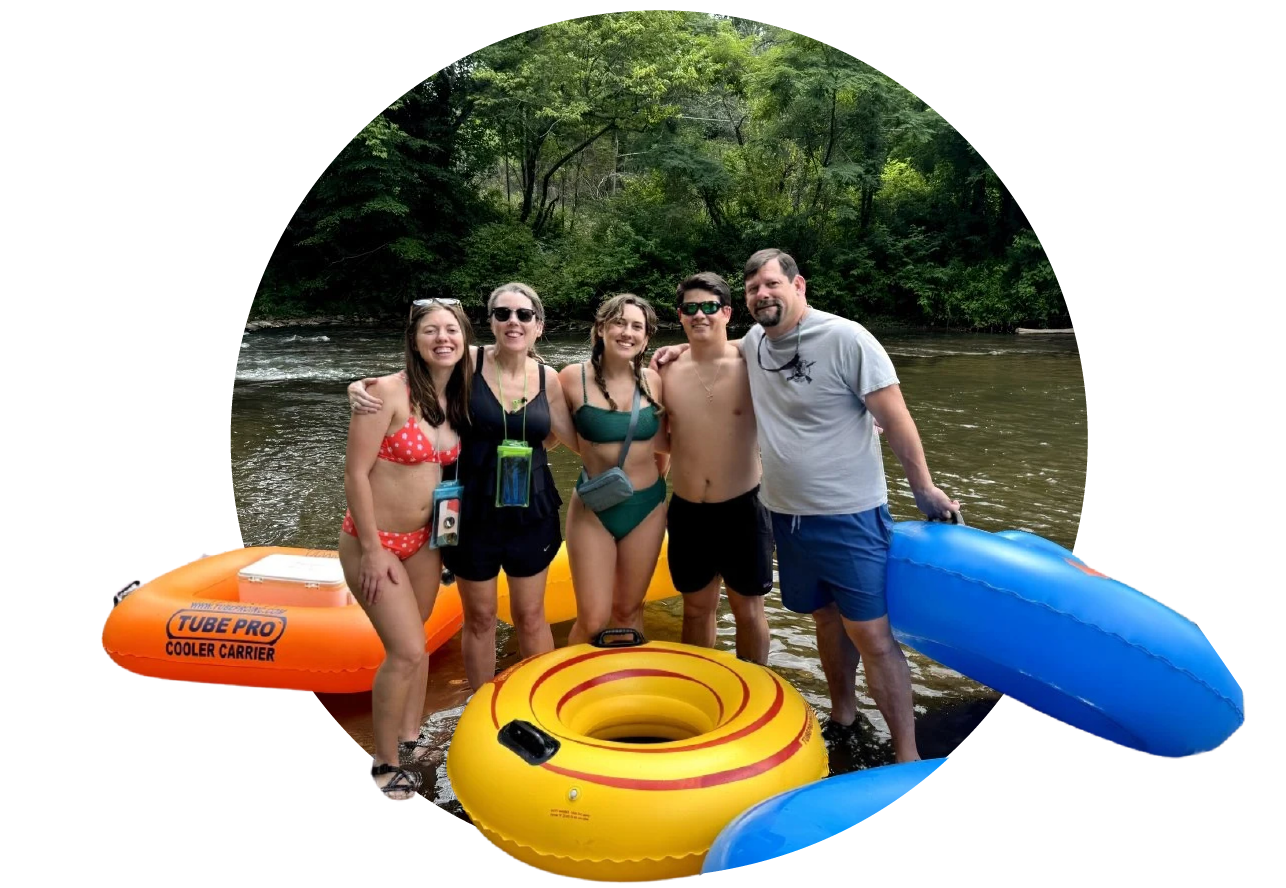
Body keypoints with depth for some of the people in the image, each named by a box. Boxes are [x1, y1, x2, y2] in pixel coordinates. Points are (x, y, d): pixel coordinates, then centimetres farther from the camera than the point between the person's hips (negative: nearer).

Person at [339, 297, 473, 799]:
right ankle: (386, 766, 12)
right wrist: (372, 550, -18)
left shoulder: (457, 399, 1)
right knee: (407, 652, -8)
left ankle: (410, 739, 37)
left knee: (414, 643, 19)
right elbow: (355, 474, -19)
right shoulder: (387, 391, -20)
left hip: (423, 538, 7)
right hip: (374, 542, -7)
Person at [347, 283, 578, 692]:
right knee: (479, 618, 13)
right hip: (473, 511, -2)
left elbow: (575, 440, 1)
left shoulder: (547, 378, -2)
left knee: (530, 615, 15)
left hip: (531, 513, 2)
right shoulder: (467, 362, -11)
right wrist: (361, 386, -22)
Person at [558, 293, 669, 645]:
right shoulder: (574, 378, -12)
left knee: (628, 611, 15)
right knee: (593, 622, -2)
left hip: (647, 506, 3)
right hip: (593, 507, -2)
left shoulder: (653, 380, -4)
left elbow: (665, 442, 9)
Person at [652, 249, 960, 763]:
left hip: (849, 517, -6)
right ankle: (842, 715, 37)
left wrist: (924, 490, -6)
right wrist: (685, 348, 15)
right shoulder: (755, 341, 5)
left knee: (871, 634, -5)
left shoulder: (846, 339, -14)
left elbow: (894, 418, -10)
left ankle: (907, 756, 7)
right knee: (826, 620, 19)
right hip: (787, 515, 6)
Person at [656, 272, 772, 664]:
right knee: (697, 607, 17)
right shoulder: (667, 371, 0)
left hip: (742, 509, -2)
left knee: (748, 609, 11)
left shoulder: (750, 365, -9)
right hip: (686, 511, 3)